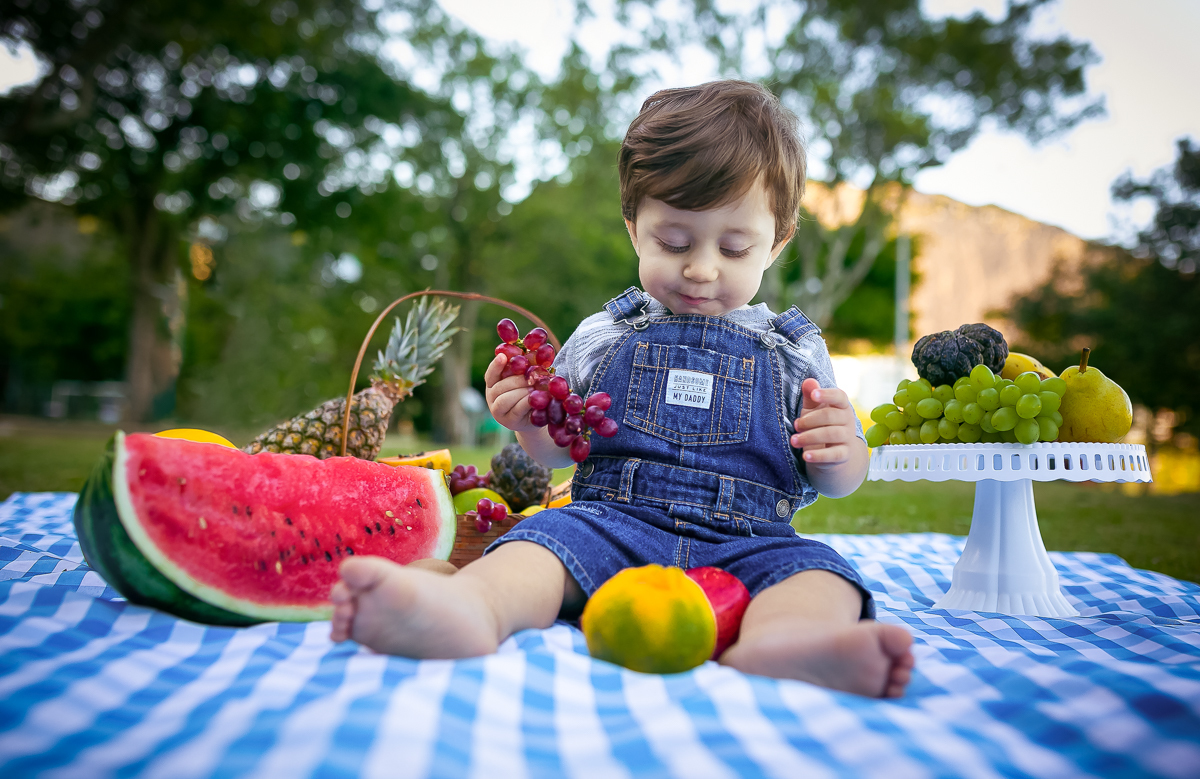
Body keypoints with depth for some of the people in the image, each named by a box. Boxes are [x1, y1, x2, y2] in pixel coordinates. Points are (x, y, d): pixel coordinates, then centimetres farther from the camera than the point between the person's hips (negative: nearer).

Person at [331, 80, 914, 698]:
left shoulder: (795, 353, 13)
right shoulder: (602, 336, 13)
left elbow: (835, 482, 15)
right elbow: (562, 449, 18)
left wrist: (842, 454, -9)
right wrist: (532, 426, -5)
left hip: (745, 544, 0)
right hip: (612, 522, 1)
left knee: (820, 577, -30)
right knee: (550, 535, -30)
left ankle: (774, 643, -62)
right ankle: (469, 607, -60)